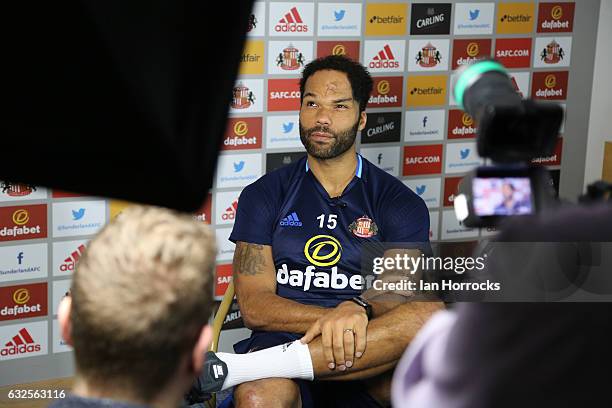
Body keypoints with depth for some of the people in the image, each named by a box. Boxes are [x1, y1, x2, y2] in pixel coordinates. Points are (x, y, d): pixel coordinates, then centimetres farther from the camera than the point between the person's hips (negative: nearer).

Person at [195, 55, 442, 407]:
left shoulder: (400, 203, 10)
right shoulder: (264, 196, 11)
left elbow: (402, 297, -3)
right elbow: (254, 306, 1)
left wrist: (357, 309, -27)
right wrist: (339, 319, -15)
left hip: (370, 357, 4)